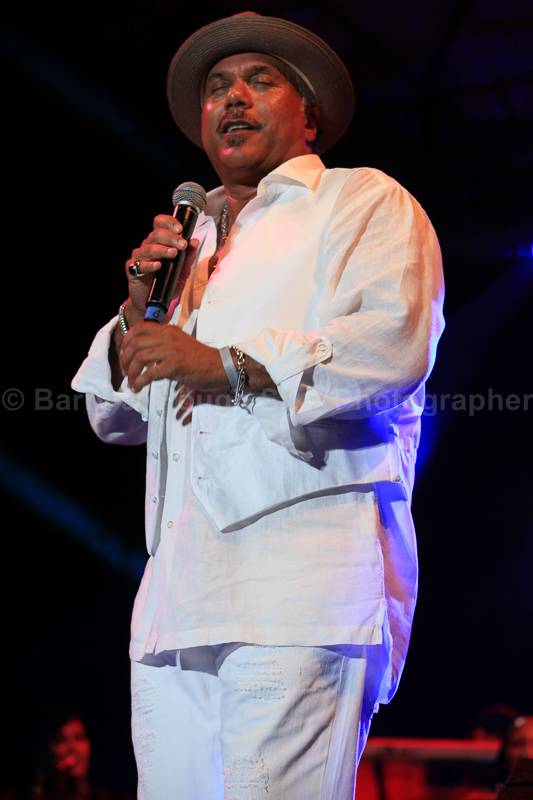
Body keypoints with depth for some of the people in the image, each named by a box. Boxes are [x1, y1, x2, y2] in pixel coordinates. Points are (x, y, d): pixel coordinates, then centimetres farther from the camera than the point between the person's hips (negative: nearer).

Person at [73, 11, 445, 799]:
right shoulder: (188, 243, 30)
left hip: (307, 572, -6)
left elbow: (395, 345, -9)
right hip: (180, 587, 6)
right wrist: (139, 307, 11)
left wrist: (228, 363, -12)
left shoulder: (362, 202, 11)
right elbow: (114, 414, 29)